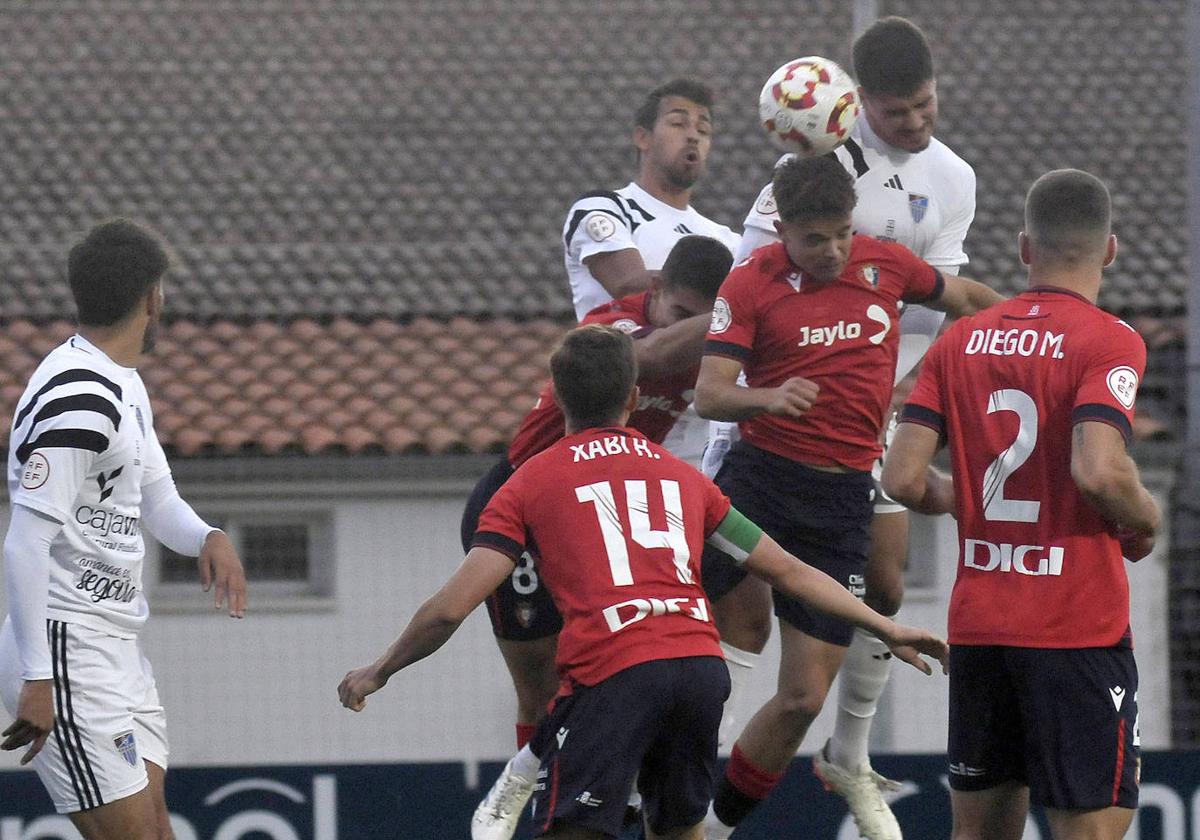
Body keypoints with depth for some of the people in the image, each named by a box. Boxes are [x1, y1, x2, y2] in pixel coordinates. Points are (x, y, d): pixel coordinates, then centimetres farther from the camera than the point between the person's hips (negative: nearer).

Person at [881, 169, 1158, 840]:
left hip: (977, 627, 6)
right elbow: (1098, 471, -23)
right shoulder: (1109, 342, -9)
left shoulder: (960, 342, 8)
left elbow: (904, 479, 3)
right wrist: (1147, 520, -3)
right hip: (1078, 628, -6)